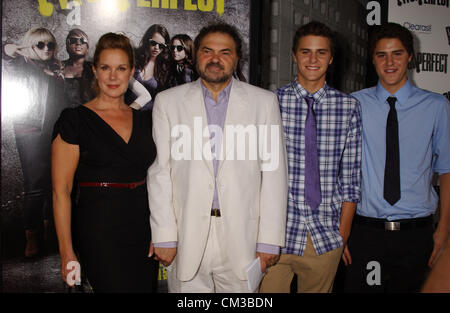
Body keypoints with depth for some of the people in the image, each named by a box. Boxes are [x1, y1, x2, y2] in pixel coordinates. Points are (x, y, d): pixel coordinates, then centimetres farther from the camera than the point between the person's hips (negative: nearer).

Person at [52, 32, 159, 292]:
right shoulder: (75, 120, -5)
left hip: (143, 233, 5)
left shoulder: (145, 120, 9)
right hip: (99, 230, -5)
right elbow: (61, 190, -7)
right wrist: (67, 252, -11)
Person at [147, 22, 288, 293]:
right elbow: (160, 172, 3)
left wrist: (269, 240, -3)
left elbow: (274, 172, 1)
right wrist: (164, 236, -2)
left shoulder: (264, 102, 4)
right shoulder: (168, 102, 5)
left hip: (242, 238, 0)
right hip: (187, 237, 0)